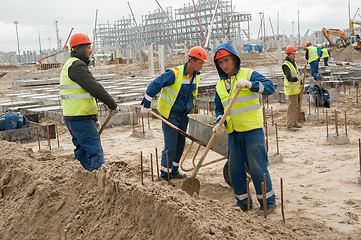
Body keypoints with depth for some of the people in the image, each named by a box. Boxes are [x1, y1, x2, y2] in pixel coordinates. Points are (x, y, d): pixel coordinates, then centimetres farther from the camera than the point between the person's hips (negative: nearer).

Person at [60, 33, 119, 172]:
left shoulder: (69, 65, 21)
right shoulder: (77, 66, -14)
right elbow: (95, 88, -20)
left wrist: (94, 119, 24)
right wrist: (113, 105, -10)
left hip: (71, 118, 10)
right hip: (81, 119, -10)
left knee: (82, 152, 16)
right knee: (95, 152, -9)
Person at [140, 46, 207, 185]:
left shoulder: (196, 76, 3)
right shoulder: (174, 74, -21)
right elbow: (154, 85, -18)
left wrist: (191, 109, 24)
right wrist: (146, 105, -16)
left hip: (183, 115, 7)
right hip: (170, 115, -7)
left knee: (180, 144, 14)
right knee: (170, 146, -7)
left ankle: (174, 170, 30)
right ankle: (165, 176, 4)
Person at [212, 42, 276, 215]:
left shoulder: (248, 74, -4)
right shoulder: (220, 85, 13)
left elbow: (270, 87, -15)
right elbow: (219, 108, 16)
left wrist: (249, 84, -29)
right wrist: (220, 123, -3)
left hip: (252, 130, -6)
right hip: (233, 133, 6)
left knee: (257, 166, -3)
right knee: (234, 168, 10)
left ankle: (268, 202, 10)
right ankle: (242, 201, 25)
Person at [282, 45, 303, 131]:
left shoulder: (293, 62, 12)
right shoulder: (286, 65, -17)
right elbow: (289, 78, -28)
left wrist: (300, 82, 26)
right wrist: (296, 79, -46)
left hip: (297, 89, 9)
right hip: (291, 89, -9)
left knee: (298, 107, 14)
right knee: (292, 107, -7)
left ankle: (294, 122, 25)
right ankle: (289, 125, 0)